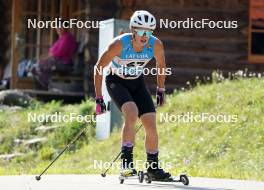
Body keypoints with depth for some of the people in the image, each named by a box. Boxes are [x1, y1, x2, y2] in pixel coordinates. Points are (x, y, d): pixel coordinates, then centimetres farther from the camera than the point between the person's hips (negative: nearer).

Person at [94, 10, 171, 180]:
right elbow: (98, 68, -18)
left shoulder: (156, 45, -20)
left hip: (138, 83, 4)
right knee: (132, 113, -30)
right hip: (116, 82, -4)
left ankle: (153, 168, 12)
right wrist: (99, 98, -18)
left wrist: (161, 90, 9)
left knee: (151, 124, -5)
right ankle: (126, 161, -25)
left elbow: (161, 64, 4)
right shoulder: (119, 44, -30)